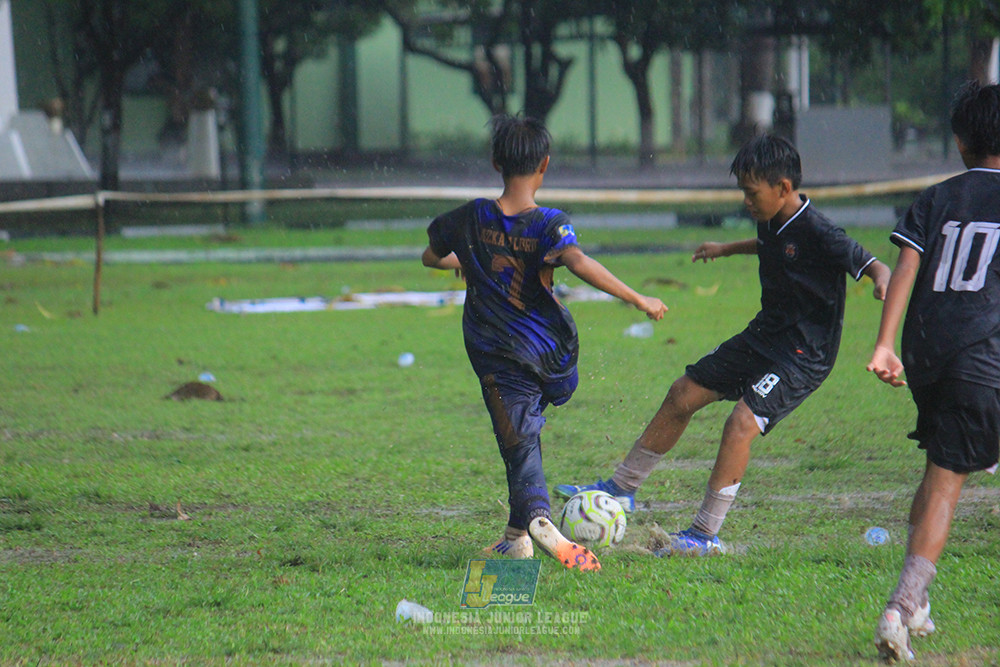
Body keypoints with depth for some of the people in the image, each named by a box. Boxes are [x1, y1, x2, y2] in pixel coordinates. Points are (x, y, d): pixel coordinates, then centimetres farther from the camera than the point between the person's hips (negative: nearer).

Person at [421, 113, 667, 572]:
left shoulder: (471, 218, -1)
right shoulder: (550, 224, -11)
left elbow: (430, 257, 16)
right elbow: (577, 262, -31)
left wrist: (462, 263, 39)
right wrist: (639, 300, -27)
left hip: (498, 358, 0)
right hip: (553, 355, 0)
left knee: (519, 447, -5)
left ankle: (537, 519, -32)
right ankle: (519, 532, 28)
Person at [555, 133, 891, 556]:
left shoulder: (817, 234, -23)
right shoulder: (771, 223, 2)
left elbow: (872, 266, -26)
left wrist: (882, 284, -48)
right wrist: (726, 249, 38)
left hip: (804, 354, -9)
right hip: (765, 334, 9)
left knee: (743, 422, -25)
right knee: (684, 394, 13)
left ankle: (705, 535, -17)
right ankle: (622, 488, 28)